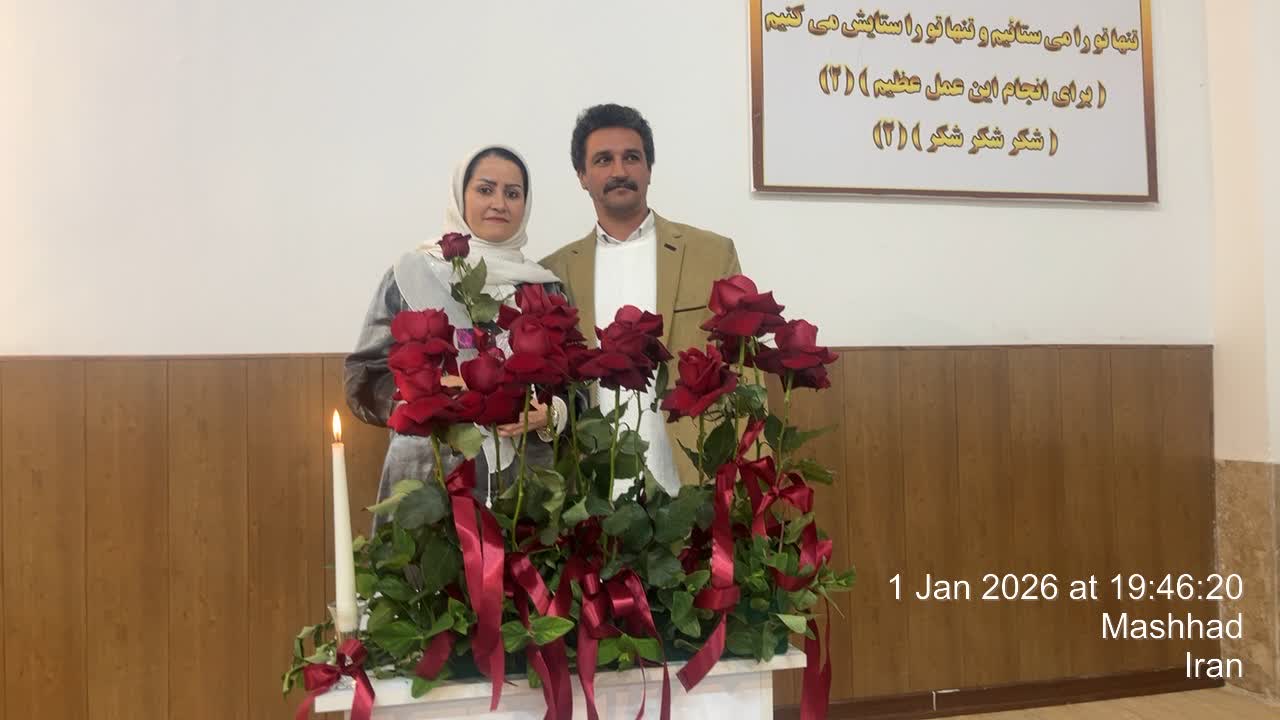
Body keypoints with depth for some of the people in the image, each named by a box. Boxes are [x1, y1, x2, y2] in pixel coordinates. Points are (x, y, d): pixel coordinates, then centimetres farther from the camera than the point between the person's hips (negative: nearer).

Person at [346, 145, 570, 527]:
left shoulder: (545, 287, 9)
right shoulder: (413, 273, 3)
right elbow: (364, 379, 2)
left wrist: (548, 416, -10)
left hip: (524, 485, 2)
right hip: (428, 481, -2)